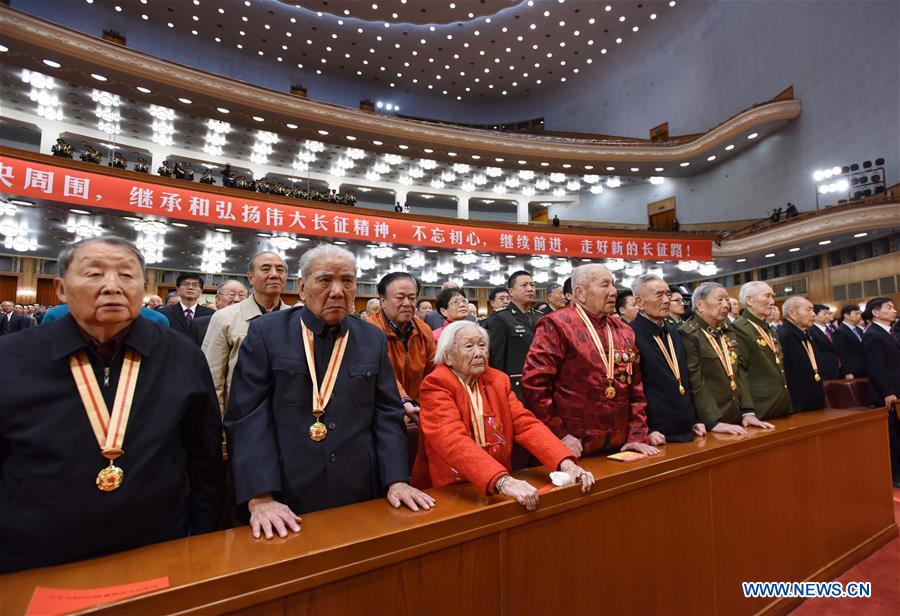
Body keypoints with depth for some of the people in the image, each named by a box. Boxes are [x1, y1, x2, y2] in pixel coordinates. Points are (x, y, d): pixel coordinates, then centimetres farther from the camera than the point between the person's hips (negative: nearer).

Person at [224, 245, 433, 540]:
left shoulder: (373, 339, 3)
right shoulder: (266, 333, -5)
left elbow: (387, 414, 2)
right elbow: (247, 418, -8)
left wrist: (397, 480, -7)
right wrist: (260, 498, -15)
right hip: (287, 502, -2)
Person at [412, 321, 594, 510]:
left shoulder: (498, 380, 6)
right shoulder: (437, 385, -11)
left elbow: (526, 424, -4)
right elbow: (453, 440, -24)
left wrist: (566, 463, -19)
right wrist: (503, 481, -35)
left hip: (495, 490, 5)